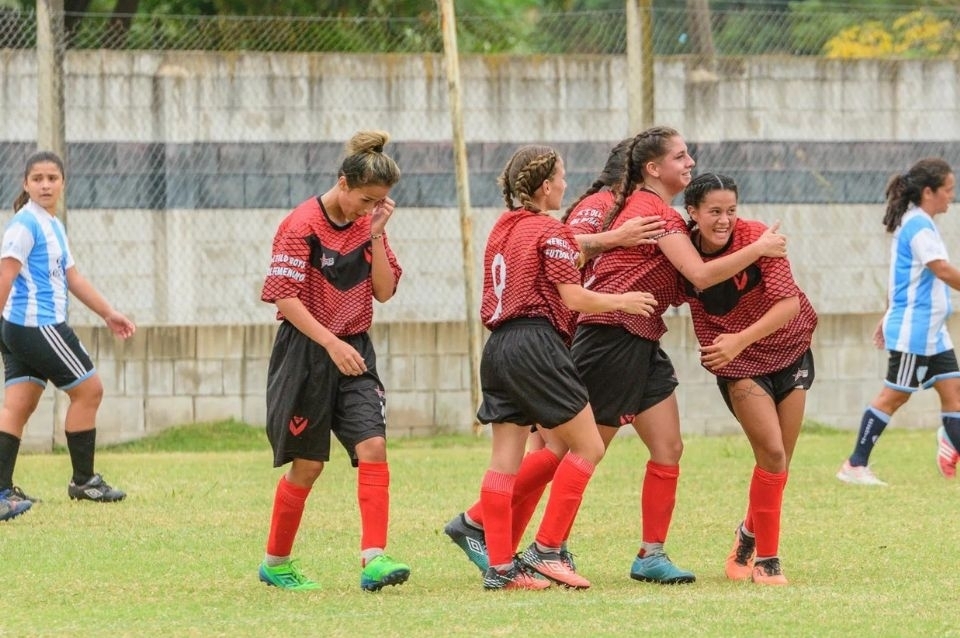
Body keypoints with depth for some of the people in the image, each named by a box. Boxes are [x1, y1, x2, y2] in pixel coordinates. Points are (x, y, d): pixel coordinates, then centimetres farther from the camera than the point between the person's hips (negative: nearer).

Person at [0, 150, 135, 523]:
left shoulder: (54, 227, 18)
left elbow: (71, 277, 26)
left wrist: (108, 314, 29)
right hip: (38, 324, -9)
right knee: (88, 390, 2)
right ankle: (83, 481, 11)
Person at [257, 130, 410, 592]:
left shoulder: (368, 225, 6)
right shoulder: (302, 225, -13)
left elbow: (384, 291, 4)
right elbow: (284, 297, -16)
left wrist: (376, 236, -8)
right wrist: (331, 343, -21)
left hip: (354, 351, 5)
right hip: (305, 352, -5)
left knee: (372, 447, -14)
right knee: (307, 464, 3)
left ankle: (374, 559, -21)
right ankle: (276, 562, 21)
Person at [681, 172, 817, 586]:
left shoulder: (757, 238, -20)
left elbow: (789, 302, -27)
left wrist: (740, 339, -37)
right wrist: (715, 353, -18)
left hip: (790, 351, 1)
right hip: (739, 365, -1)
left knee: (779, 462, 7)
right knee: (772, 454, -17)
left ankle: (749, 535, 33)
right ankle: (766, 558, -5)